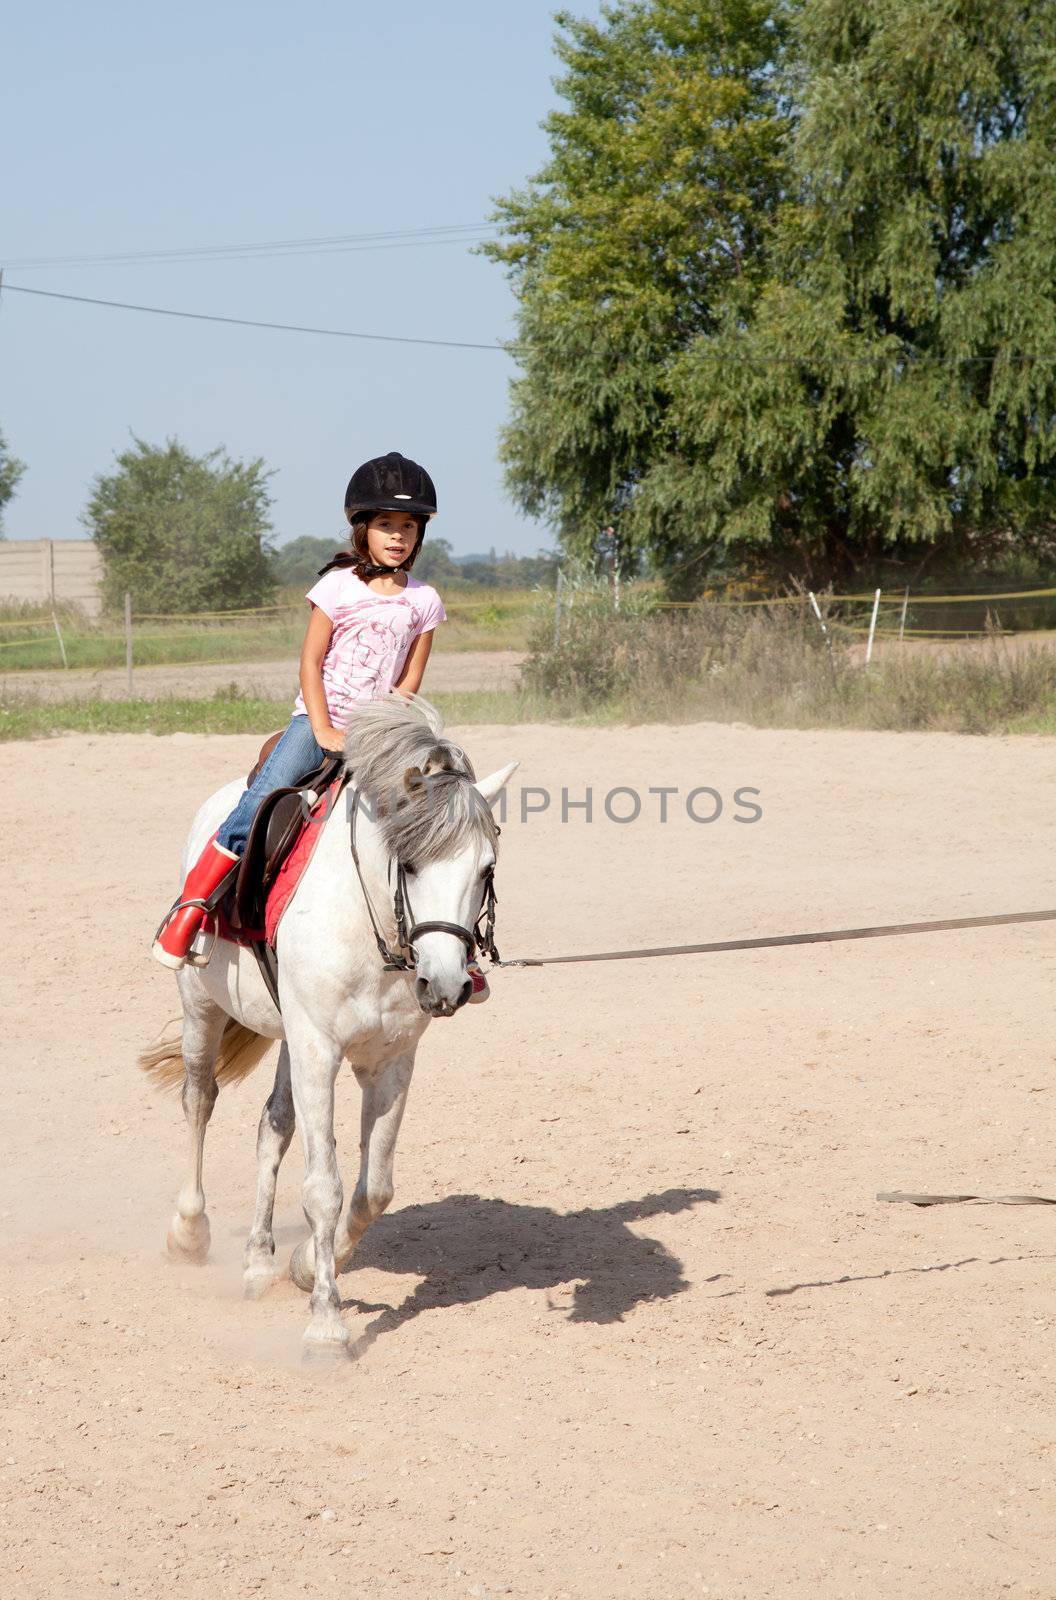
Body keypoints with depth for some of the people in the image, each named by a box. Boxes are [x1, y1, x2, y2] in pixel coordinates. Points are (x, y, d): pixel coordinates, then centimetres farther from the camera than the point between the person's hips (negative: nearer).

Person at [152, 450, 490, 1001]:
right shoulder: (339, 587, -3)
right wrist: (324, 731, -13)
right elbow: (310, 661, -4)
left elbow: (411, 679, 6)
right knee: (260, 806, -24)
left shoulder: (423, 601, 5)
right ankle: (191, 905, -14)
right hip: (318, 720, -3)